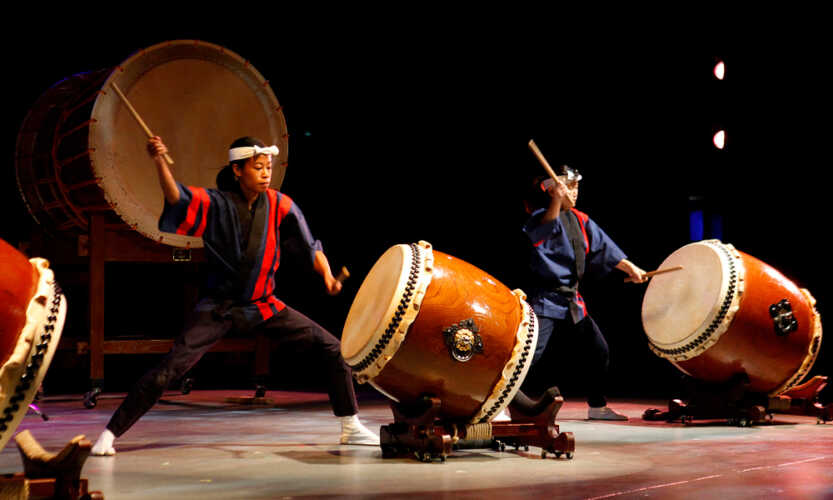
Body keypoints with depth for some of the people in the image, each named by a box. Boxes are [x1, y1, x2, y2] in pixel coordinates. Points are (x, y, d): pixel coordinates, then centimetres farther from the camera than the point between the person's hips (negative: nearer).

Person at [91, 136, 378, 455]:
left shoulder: (279, 205, -3)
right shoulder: (216, 204, -11)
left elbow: (309, 246, 2)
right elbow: (177, 198, -29)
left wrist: (327, 276, -16)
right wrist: (159, 162, -47)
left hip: (264, 306, 4)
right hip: (219, 307, -3)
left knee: (330, 348, -1)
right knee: (170, 368, -16)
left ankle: (351, 428, 15)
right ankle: (109, 434, -3)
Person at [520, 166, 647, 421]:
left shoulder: (580, 221, 12)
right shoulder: (541, 216, -9)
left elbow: (604, 248, 18)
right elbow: (543, 230, -33)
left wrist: (630, 268, 15)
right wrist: (556, 200, -45)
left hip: (573, 302, 8)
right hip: (546, 301, -8)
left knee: (599, 351, 13)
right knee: (530, 356, -17)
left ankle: (597, 407, 27)